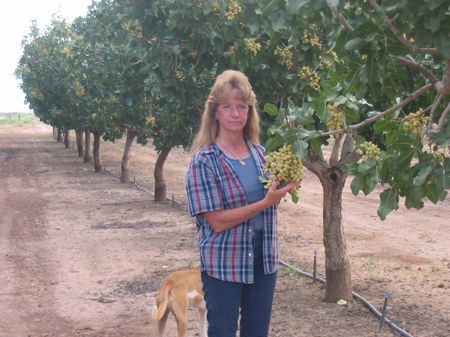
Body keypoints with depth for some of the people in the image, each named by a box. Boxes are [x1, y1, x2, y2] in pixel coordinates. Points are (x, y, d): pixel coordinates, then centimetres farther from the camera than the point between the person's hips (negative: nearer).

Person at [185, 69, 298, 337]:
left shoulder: (260, 153, 4)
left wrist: (282, 191, -6)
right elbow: (217, 222, -18)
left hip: (264, 260, 5)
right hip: (225, 264, -5)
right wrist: (265, 203, -22)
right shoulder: (205, 160, -12)